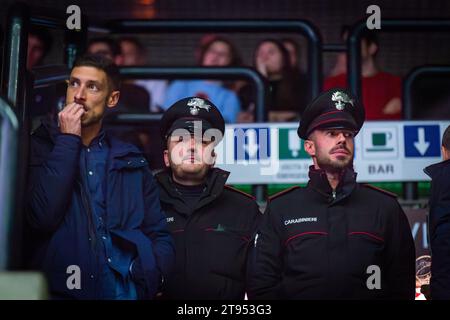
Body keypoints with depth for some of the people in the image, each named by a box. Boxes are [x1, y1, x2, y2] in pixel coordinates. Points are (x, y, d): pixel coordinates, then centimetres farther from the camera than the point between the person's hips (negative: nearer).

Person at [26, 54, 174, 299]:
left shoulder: (130, 161, 15)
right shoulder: (39, 148, 8)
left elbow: (159, 236, 14)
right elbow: (42, 217, -8)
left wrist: (150, 275, -6)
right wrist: (68, 141, -4)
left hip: (125, 289, 2)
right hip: (61, 290, -1)